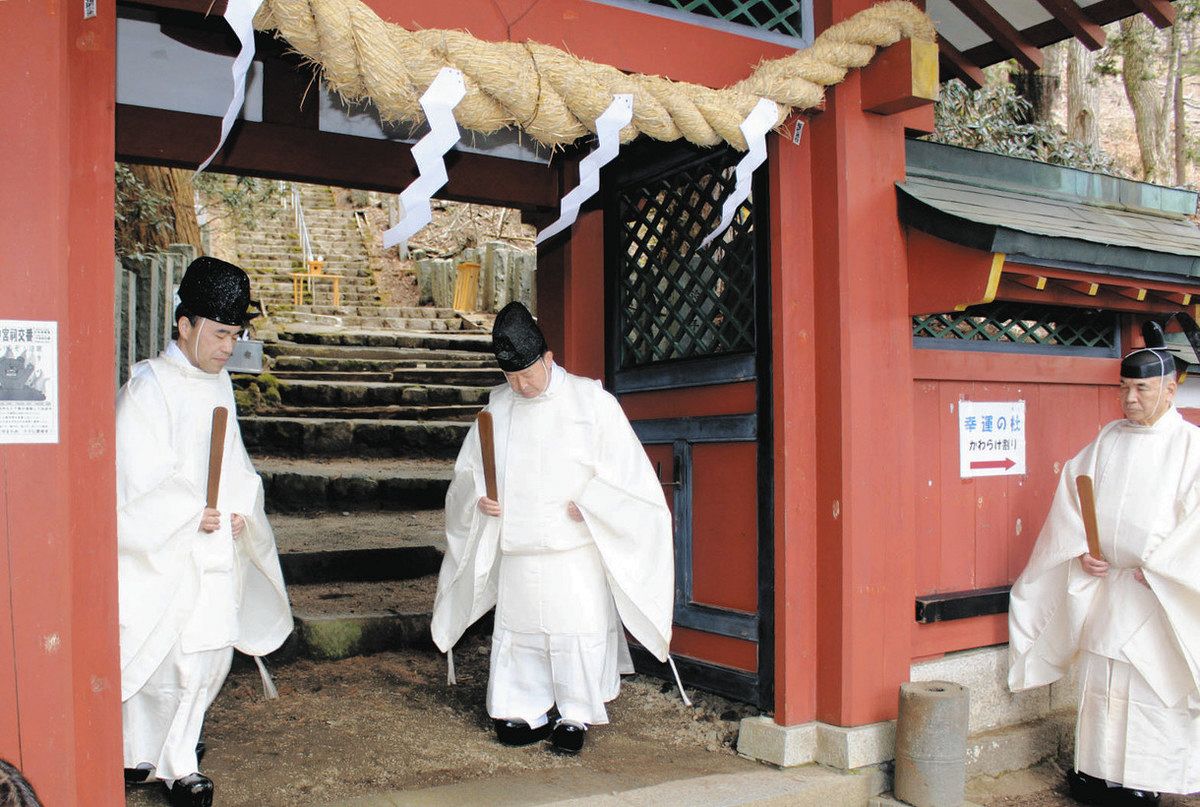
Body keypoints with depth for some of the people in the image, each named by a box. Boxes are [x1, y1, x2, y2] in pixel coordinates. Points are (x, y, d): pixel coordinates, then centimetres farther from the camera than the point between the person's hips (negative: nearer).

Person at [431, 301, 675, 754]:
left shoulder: (590, 400, -3)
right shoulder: (499, 406, 8)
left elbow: (624, 467, -3)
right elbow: (468, 471, 16)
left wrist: (587, 504, -14)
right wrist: (479, 498, -4)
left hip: (575, 549, -3)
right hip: (517, 550, 4)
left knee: (577, 629, 0)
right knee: (518, 630, 6)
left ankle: (576, 716, 15)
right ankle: (528, 712, 20)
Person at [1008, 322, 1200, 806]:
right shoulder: (1108, 439, 7)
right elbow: (1071, 495, 8)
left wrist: (1154, 566, -14)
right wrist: (1080, 550, -4)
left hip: (1157, 593, -4)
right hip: (1102, 584, 4)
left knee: (1150, 687, 1)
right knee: (1099, 681, 9)